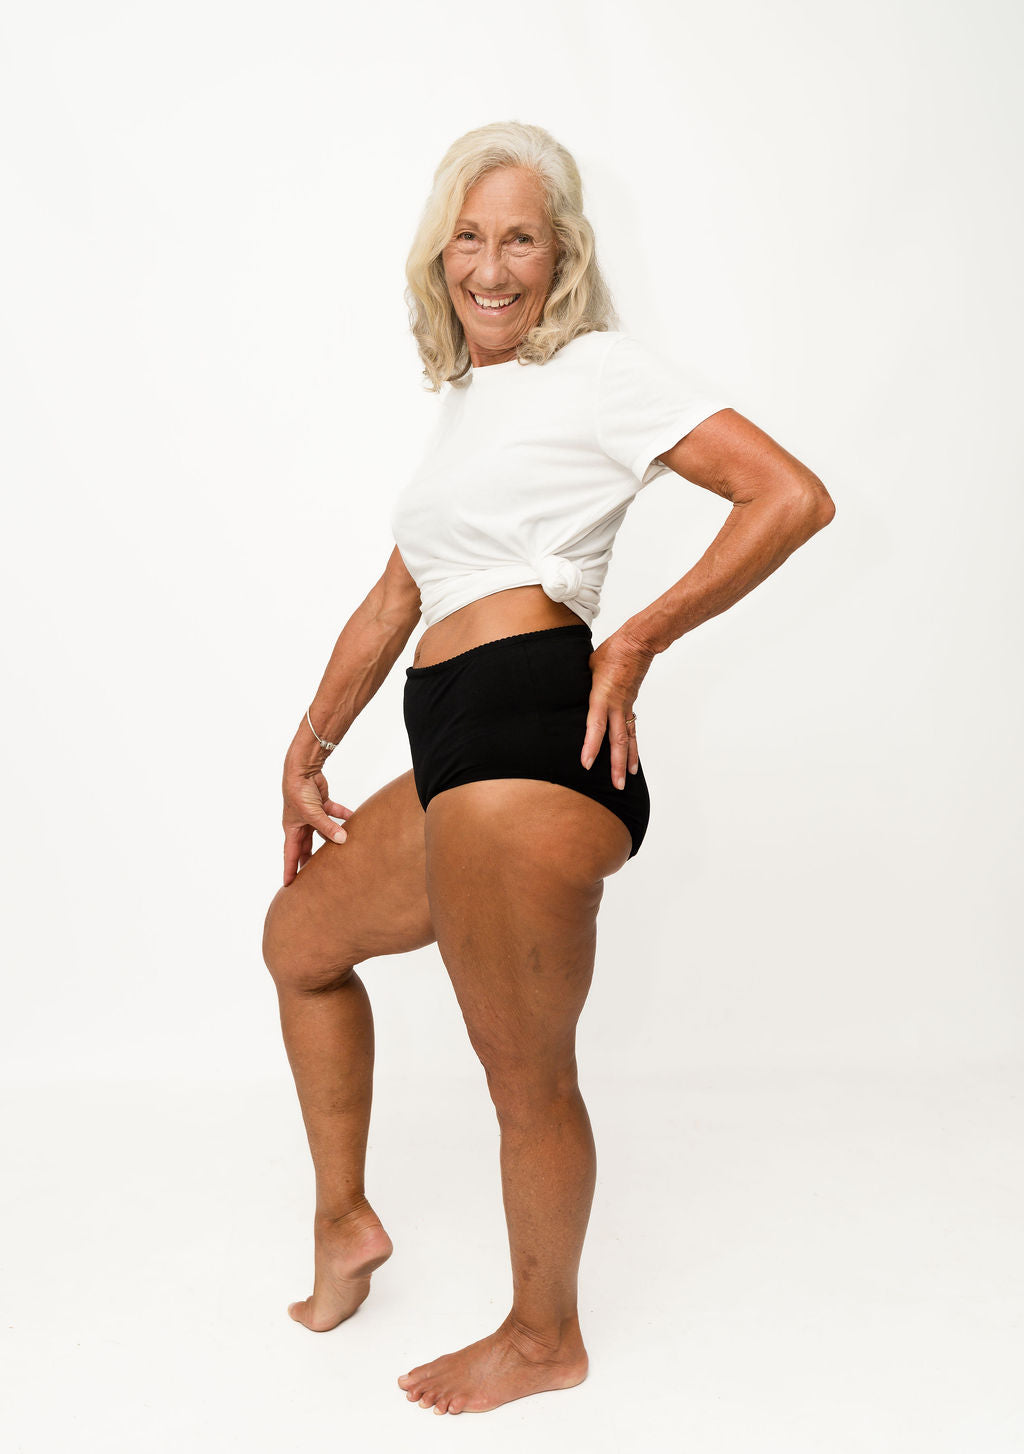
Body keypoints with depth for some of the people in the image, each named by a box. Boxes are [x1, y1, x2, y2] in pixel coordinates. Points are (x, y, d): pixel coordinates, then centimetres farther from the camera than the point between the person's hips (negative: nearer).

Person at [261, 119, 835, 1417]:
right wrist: (308, 751, 26)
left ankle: (545, 1338, 28)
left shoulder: (595, 369, -2)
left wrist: (641, 639, -13)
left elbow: (794, 497, -10)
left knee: (526, 1078, 3)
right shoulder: (463, 399, 23)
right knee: (300, 937, 24)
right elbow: (395, 603, 25)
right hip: (457, 761, 10)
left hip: (532, 742, -10)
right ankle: (344, 1222, 37)